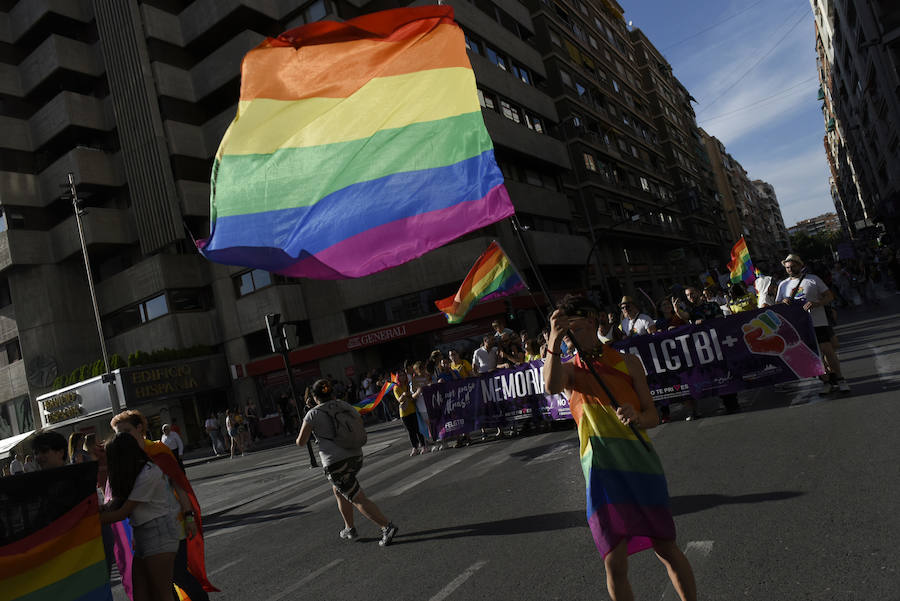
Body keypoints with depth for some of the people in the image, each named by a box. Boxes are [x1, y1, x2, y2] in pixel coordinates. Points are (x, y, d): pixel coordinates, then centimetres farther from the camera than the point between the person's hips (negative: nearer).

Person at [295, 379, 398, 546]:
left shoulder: (313, 414, -5)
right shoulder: (345, 406, 8)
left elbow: (301, 442, -1)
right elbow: (361, 425, 17)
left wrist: (300, 439, 21)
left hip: (335, 462, -6)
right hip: (356, 457, 6)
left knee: (359, 499, -3)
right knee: (338, 490, 28)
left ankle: (387, 526, -14)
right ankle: (350, 529, 32)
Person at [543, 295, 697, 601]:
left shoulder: (627, 362, 8)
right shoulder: (568, 370, 6)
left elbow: (652, 415, 7)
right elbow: (551, 385, -19)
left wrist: (636, 417, -17)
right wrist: (554, 342, -34)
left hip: (640, 461, 0)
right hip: (601, 469, 0)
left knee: (666, 548, 7)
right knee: (615, 564, 0)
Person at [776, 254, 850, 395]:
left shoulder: (813, 279, 2)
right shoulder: (783, 284, 10)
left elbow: (830, 296, 1)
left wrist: (816, 304, -18)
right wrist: (783, 303, -12)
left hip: (818, 323, -3)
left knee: (827, 351, -5)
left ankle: (839, 378, 12)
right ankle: (826, 381, 15)